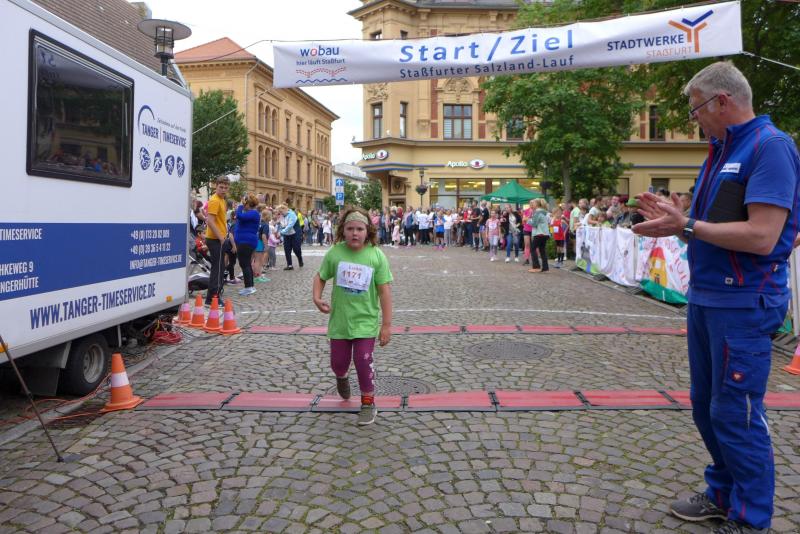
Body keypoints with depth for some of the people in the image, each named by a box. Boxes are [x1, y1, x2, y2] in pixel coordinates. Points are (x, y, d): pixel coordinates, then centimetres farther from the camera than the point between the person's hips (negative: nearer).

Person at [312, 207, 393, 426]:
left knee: (363, 360, -8)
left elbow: (384, 290, -11)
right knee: (338, 362, 13)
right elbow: (320, 277, 7)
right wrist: (317, 297, -12)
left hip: (366, 320, -2)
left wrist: (386, 324, -12)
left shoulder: (376, 255, -13)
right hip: (339, 320, 2)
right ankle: (341, 377, 51)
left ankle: (368, 402, 16)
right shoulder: (334, 253, -8)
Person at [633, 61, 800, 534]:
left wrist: (687, 226, -19)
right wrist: (677, 217, 5)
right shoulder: (721, 151, 14)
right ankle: (723, 495, 35)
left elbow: (761, 237, -23)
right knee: (707, 406, 17)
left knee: (736, 414, 0)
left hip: (743, 303, -9)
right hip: (706, 297, 9)